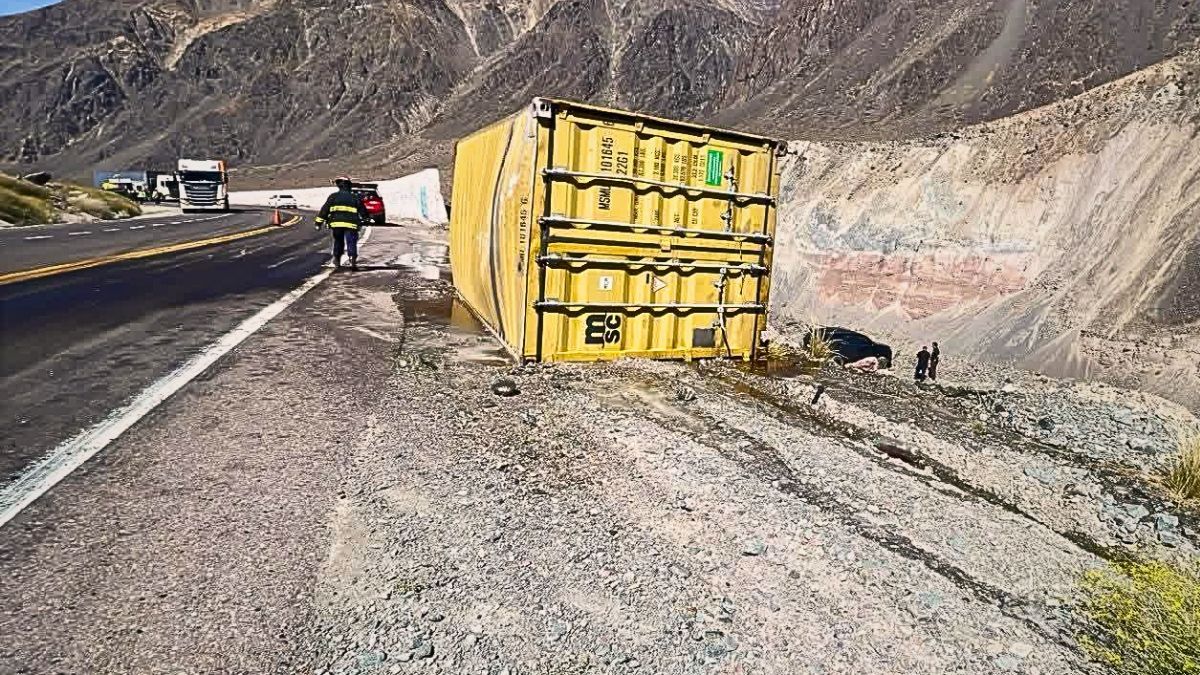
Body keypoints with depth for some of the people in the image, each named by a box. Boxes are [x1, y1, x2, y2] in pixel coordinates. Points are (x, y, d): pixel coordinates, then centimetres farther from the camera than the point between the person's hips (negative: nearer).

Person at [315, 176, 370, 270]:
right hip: (350, 224, -2)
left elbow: (324, 209, 8)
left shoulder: (333, 197, 11)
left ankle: (337, 262, 21)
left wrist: (319, 222, 11)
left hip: (336, 224, 2)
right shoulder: (355, 198, 10)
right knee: (351, 243, -3)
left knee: (338, 242, 17)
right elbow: (363, 211, 13)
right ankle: (353, 261, -21)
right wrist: (366, 219, 28)